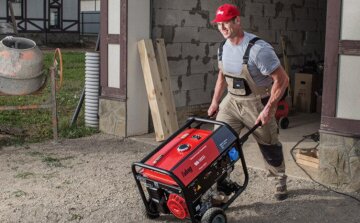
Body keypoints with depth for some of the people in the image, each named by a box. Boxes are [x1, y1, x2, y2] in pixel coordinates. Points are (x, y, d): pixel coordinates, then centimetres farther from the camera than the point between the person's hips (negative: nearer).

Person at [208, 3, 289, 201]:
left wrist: (268, 109, -24)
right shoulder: (223, 48, 0)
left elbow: (282, 80, -23)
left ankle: (280, 181, 34)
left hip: (257, 103, -6)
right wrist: (215, 101, 11)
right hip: (232, 100, 6)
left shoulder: (258, 49, -25)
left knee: (269, 145, 11)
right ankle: (219, 180, 7)